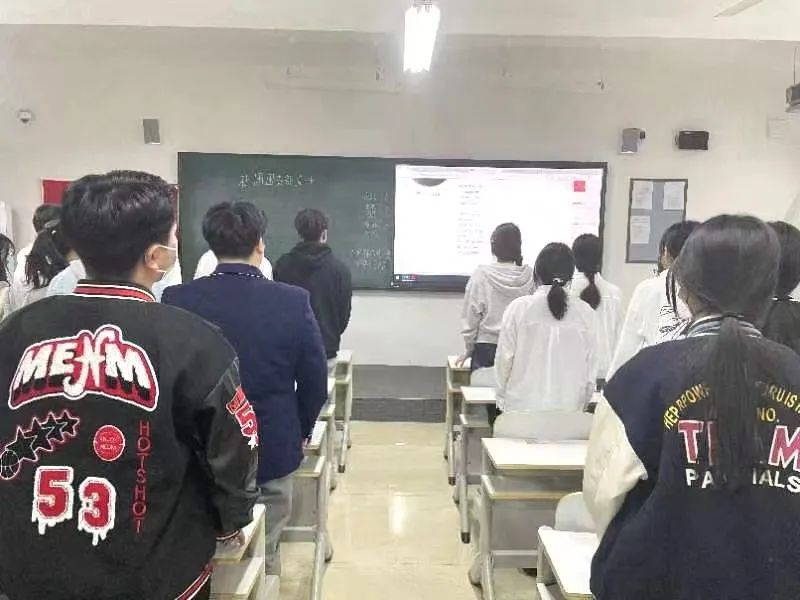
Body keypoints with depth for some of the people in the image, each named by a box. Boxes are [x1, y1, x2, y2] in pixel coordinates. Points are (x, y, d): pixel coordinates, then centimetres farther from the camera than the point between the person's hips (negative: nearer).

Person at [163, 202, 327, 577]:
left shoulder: (177, 299, -12)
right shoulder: (294, 302, -14)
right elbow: (315, 383, -7)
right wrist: (299, 432, 11)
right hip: (274, 451, -1)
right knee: (264, 555, 16)